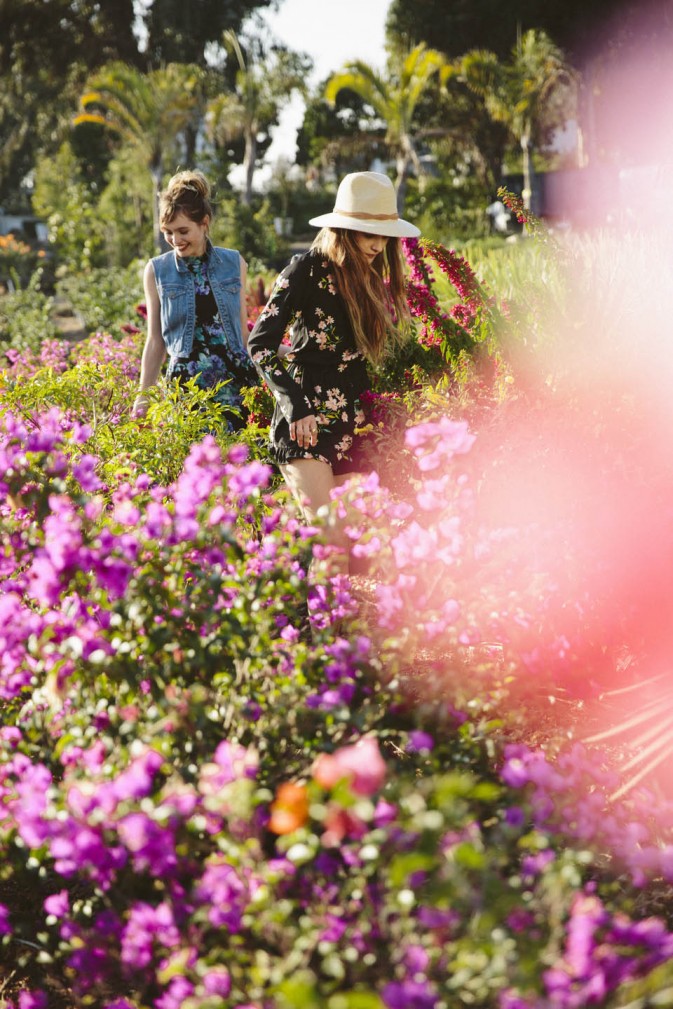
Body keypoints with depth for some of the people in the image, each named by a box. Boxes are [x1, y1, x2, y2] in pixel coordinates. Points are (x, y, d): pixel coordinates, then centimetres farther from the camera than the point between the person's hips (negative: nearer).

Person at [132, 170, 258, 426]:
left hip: (234, 381, 1)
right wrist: (143, 396, 6)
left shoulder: (234, 264, 7)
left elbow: (242, 331, 14)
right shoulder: (157, 271, 4)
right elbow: (155, 340, 9)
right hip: (186, 383, -1)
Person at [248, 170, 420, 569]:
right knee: (332, 538, -19)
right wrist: (296, 407, -16)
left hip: (352, 427, 7)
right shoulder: (308, 270, -8)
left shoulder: (373, 278, 13)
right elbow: (260, 344, -10)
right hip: (305, 424, -7)